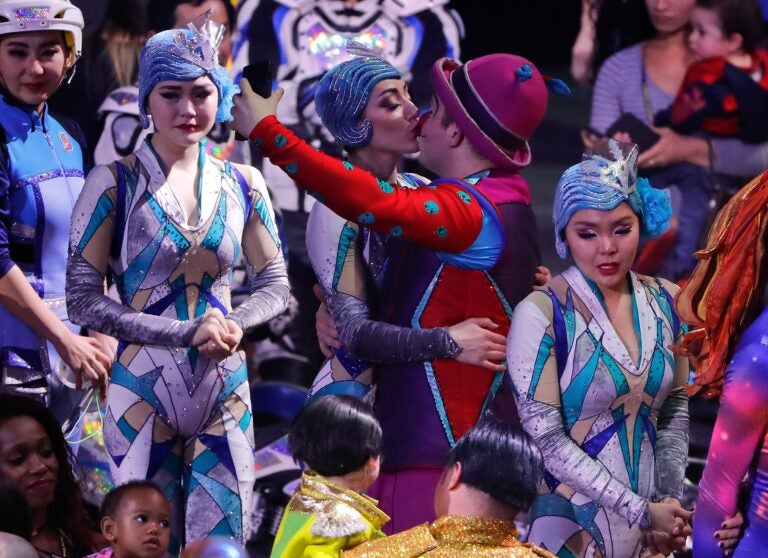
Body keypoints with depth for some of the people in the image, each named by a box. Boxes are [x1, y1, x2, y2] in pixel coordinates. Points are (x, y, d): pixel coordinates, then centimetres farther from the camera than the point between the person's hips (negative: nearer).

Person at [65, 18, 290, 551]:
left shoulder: (242, 184, 6)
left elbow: (275, 285, 12)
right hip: (143, 390, -3)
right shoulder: (115, 183, -5)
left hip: (225, 392, 3)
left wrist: (234, 324, -11)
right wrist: (186, 334, -16)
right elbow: (83, 297, -8)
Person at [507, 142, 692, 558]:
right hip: (569, 521, -5)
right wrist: (641, 511, -17)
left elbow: (674, 411, 9)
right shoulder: (540, 315, -14)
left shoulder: (665, 303, 1)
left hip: (651, 523, 5)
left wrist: (669, 502, -4)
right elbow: (547, 439, -17)